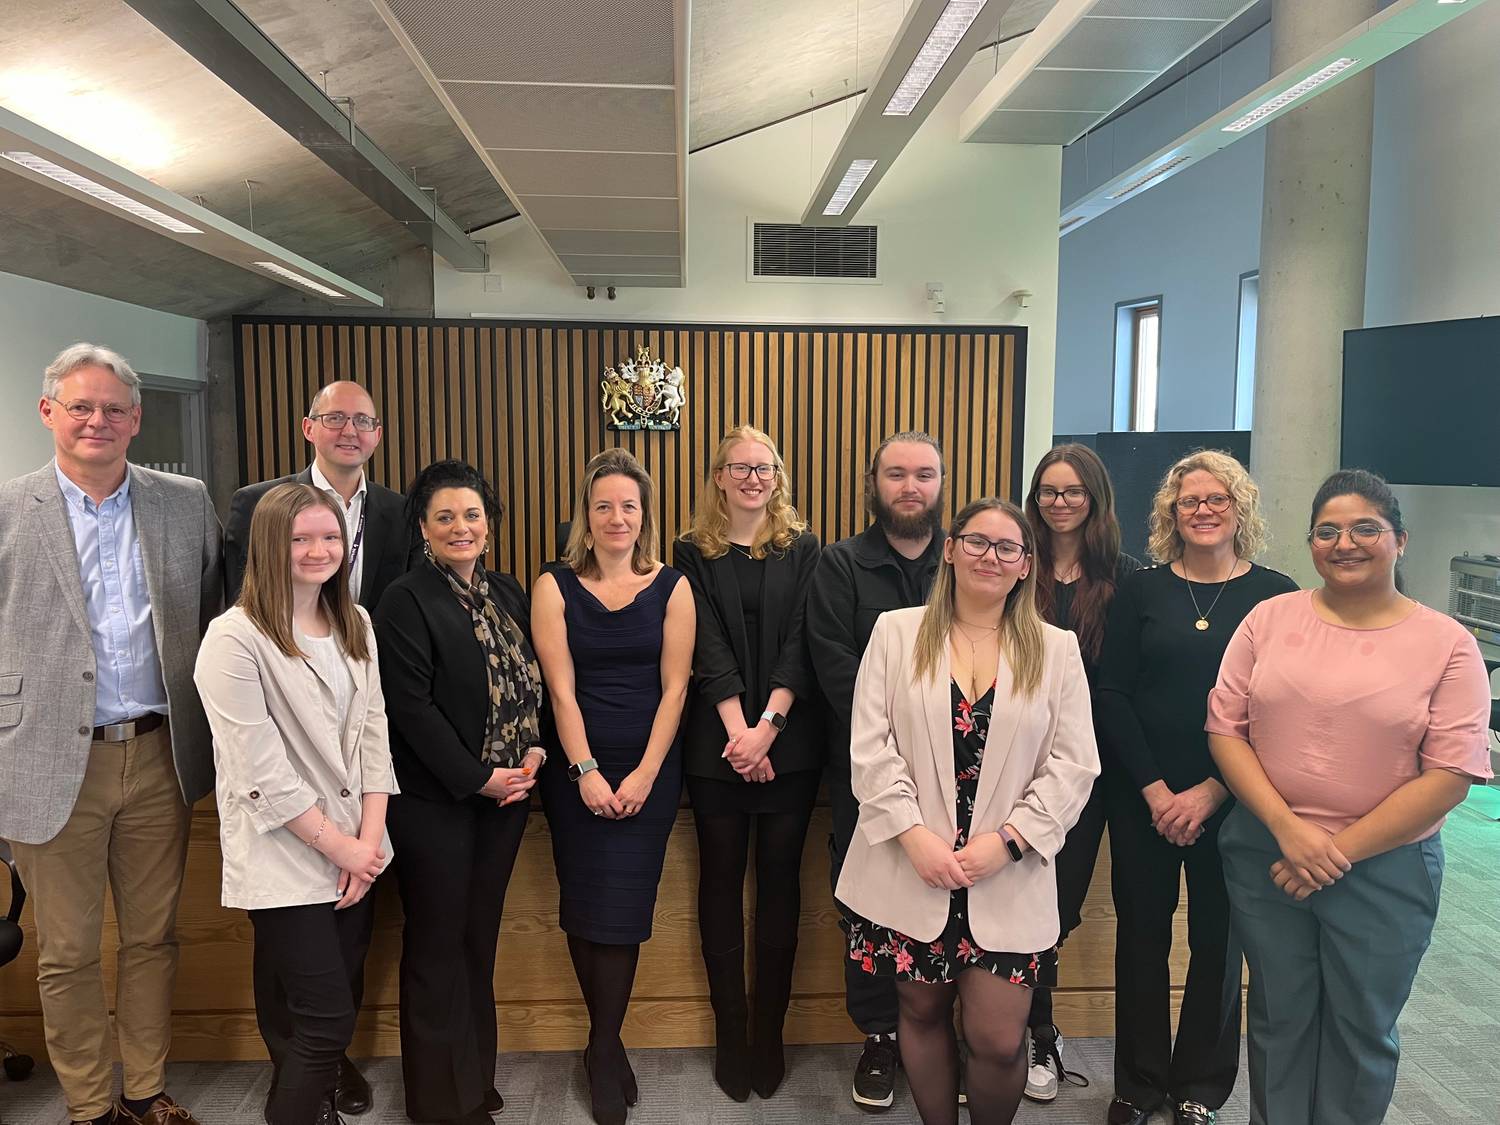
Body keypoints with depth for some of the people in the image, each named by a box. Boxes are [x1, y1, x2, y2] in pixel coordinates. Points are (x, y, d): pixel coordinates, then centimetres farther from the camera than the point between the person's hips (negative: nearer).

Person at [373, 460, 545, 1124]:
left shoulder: (510, 595, 9)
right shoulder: (405, 601, -11)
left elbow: (532, 683, 12)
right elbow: (412, 708, -16)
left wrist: (534, 751, -4)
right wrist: (478, 779, -14)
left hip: (506, 794, 5)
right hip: (436, 799, -5)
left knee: (480, 939, 16)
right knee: (437, 946, 8)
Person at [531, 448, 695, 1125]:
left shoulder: (672, 588, 0)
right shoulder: (555, 588, 0)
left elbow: (674, 688, -3)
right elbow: (561, 689, -5)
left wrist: (644, 775, -9)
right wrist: (587, 772, -11)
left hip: (649, 772, 0)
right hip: (577, 771, 1)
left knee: (622, 908, 0)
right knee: (585, 906, 6)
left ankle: (604, 1050, 19)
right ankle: (609, 1045, 26)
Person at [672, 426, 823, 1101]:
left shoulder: (802, 549, 6)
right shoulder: (694, 553, 4)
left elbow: (800, 643, -4)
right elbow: (708, 648, -5)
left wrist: (768, 726, -16)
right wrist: (740, 732, -15)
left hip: (789, 741, 0)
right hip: (718, 742, 0)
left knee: (779, 880, 7)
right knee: (721, 879, 6)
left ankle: (770, 1030, 19)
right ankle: (730, 1031, 19)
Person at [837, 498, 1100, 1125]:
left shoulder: (1057, 650, 5)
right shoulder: (896, 633, 3)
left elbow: (1073, 767, -1)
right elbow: (871, 748, -3)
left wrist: (1005, 841, -11)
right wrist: (915, 836, -12)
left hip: (1008, 878, 0)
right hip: (911, 867, 0)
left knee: (998, 1040, 0)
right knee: (922, 1012, 14)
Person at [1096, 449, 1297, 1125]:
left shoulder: (1275, 595, -1)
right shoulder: (1141, 591, 1)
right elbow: (1112, 696, -2)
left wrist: (1211, 791, -11)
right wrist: (1154, 790, -10)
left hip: (1231, 802, 0)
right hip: (1142, 798, 1)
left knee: (1217, 942, 10)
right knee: (1141, 937, 9)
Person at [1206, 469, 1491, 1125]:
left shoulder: (1447, 645, -6)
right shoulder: (1270, 619, -1)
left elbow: (1450, 774, -10)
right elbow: (1225, 726, -2)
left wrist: (1340, 851, -15)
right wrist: (1288, 828, -14)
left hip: (1386, 866, -1)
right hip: (1265, 852, 2)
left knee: (1363, 1030, 15)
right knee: (1278, 1019, 17)